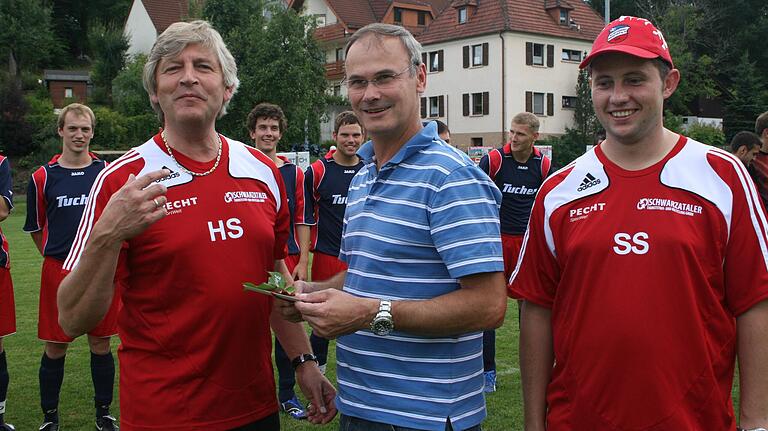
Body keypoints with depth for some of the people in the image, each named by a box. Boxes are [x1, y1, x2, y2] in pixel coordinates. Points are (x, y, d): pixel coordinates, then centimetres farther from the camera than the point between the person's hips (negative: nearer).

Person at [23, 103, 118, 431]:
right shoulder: (42, 177, 1)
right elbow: (36, 228, 11)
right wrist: (56, 257, 9)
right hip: (58, 272, 0)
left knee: (100, 343, 8)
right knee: (54, 348, 6)